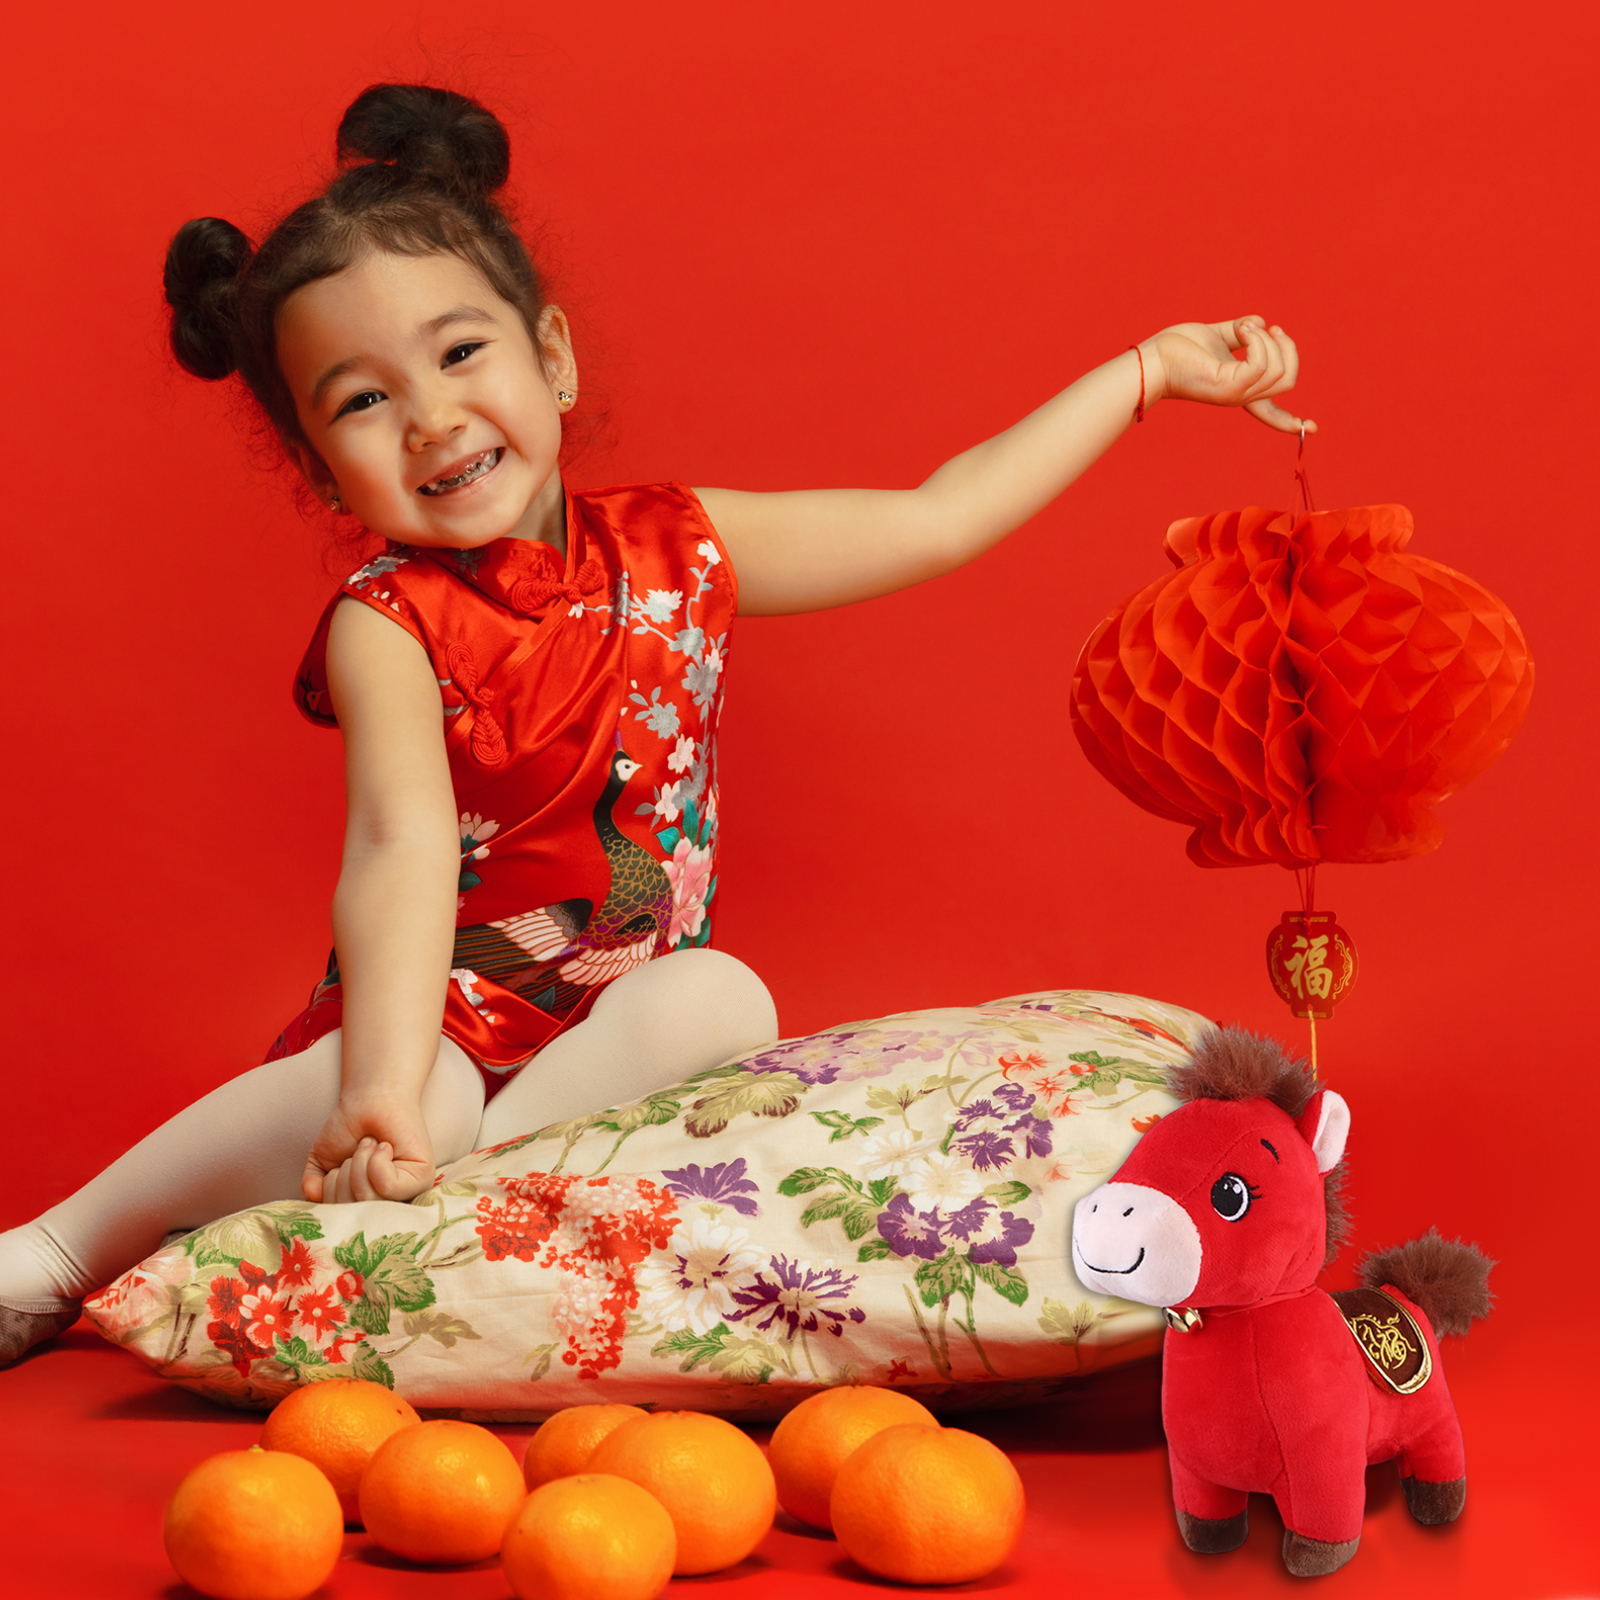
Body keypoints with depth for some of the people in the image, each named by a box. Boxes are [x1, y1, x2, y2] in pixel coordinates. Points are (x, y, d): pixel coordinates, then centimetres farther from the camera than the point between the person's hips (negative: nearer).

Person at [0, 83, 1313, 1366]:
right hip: (441, 1018, -3)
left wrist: (1151, 369, 10)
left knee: (721, 994, -28)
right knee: (385, 1105, -35)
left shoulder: (676, 549, 1)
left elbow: (938, 519, 8)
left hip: (622, 1024, 4)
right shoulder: (389, 625, -14)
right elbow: (404, 847, -31)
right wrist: (385, 1093, -48)